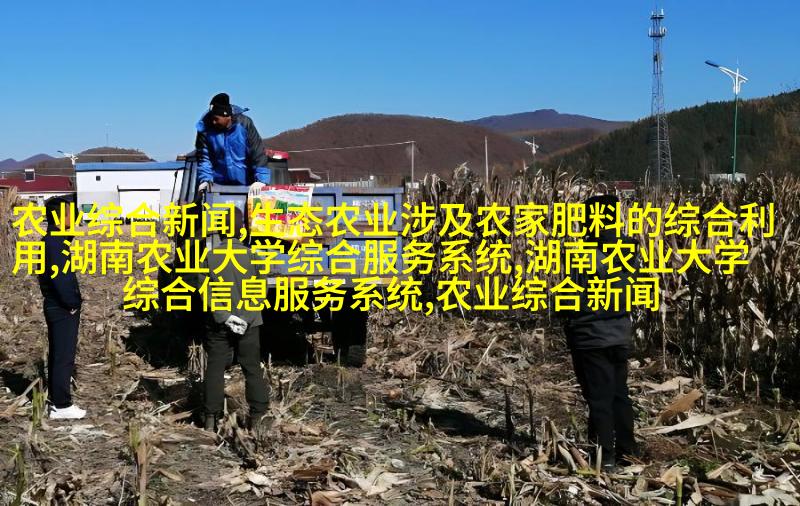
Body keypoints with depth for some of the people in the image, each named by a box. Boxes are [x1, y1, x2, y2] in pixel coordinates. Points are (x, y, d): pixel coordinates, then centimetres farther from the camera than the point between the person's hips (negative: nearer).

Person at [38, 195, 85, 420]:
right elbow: (59, 278, -25)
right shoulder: (56, 244, -19)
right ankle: (62, 406, 3)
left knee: (58, 356, 16)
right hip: (63, 310, -10)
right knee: (64, 358, -3)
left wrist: (73, 301, 12)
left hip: (58, 308, 10)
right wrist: (73, 304, -14)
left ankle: (56, 401, 24)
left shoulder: (53, 240, 12)